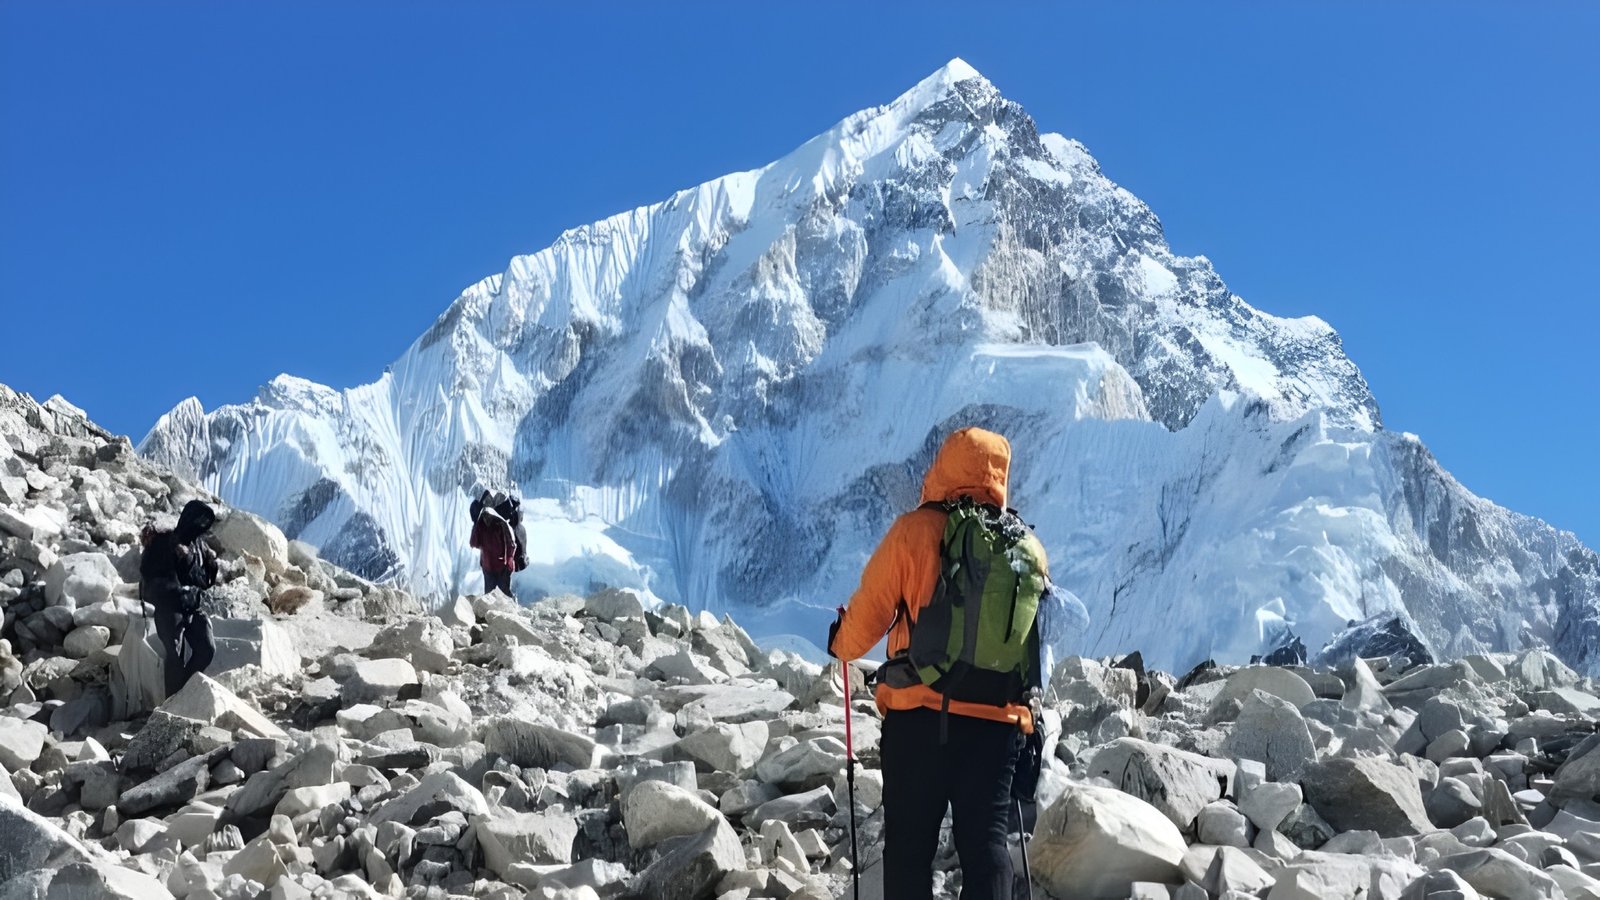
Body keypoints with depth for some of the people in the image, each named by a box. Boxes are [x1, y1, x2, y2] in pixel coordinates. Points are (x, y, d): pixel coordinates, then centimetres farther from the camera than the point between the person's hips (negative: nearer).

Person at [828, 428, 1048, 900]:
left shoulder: (915, 531, -7)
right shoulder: (1029, 548, 6)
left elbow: (869, 614, -1)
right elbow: (1036, 641, 15)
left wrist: (842, 644, 20)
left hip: (918, 717, -3)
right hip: (996, 723, 3)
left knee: (908, 843, 6)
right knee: (986, 843, 7)